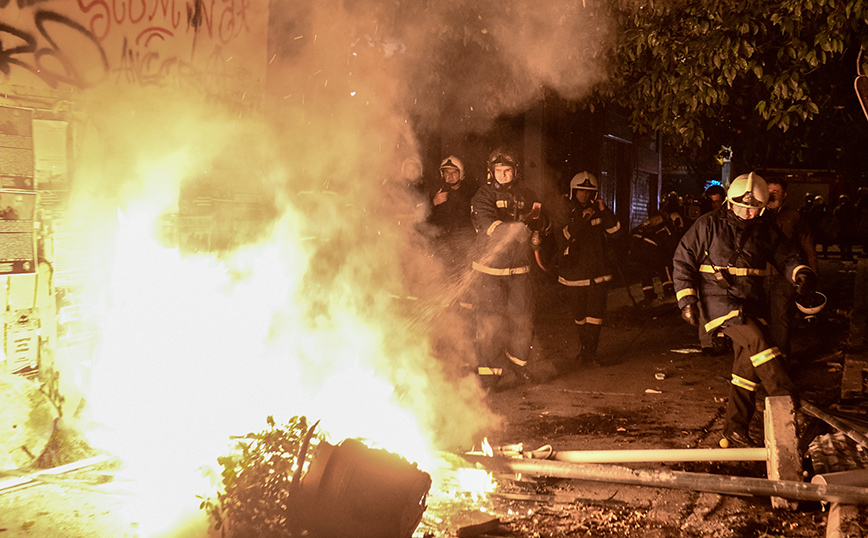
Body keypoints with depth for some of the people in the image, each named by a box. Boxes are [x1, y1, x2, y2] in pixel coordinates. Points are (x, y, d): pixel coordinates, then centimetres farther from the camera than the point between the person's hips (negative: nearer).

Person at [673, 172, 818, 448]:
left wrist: (803, 274, -12)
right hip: (718, 300, -5)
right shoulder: (709, 225, -3)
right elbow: (683, 259, -1)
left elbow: (786, 257, 11)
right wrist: (687, 299, -7)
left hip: (750, 305, 5)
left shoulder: (765, 230, 8)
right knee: (757, 339, -28)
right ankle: (786, 399, -27)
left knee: (747, 367, 4)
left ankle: (736, 431, 13)